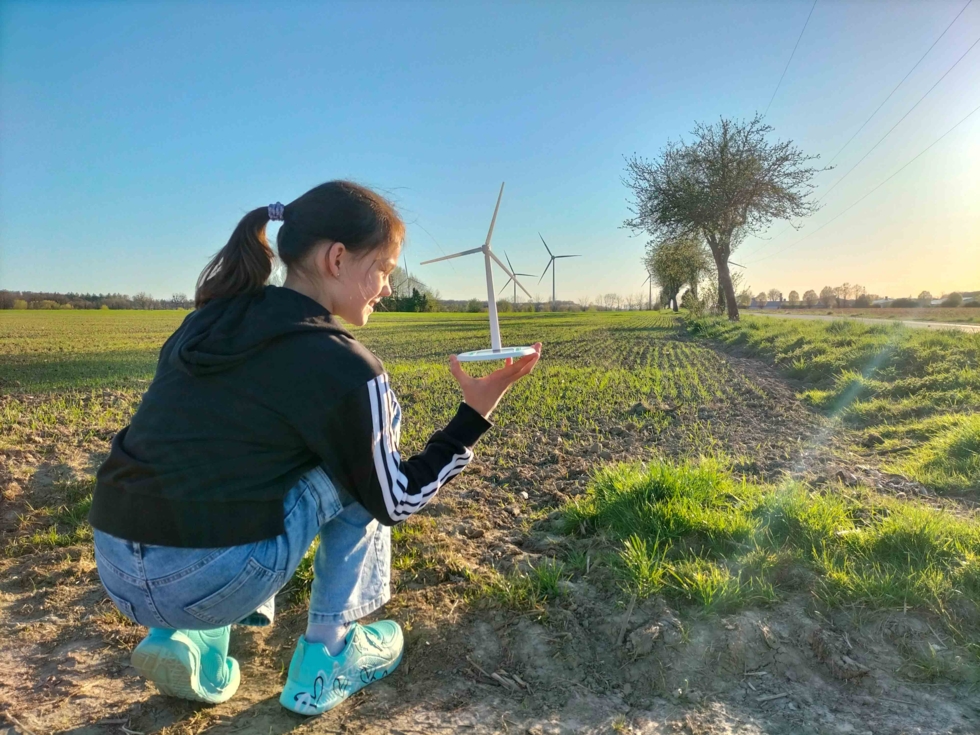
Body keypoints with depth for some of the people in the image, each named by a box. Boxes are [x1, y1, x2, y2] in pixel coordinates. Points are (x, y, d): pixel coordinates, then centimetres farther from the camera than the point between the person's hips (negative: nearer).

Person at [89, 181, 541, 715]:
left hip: (113, 570, 7)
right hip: (208, 581, -7)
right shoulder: (342, 366, -10)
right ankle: (325, 661, 11)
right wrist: (476, 414, 1)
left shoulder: (206, 322, 10)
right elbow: (393, 500, -1)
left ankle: (188, 640, 16)